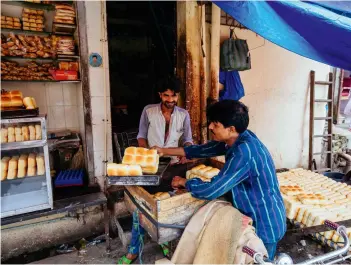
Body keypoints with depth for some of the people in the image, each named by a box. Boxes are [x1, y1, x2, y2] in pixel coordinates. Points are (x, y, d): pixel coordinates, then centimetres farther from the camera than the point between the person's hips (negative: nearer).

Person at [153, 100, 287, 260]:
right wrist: (165, 151, 6)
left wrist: (183, 182, -12)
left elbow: (211, 190, -31)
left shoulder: (244, 153, -34)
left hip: (265, 226, -8)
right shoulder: (238, 139, -6)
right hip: (257, 218, 9)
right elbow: (205, 149, 4)